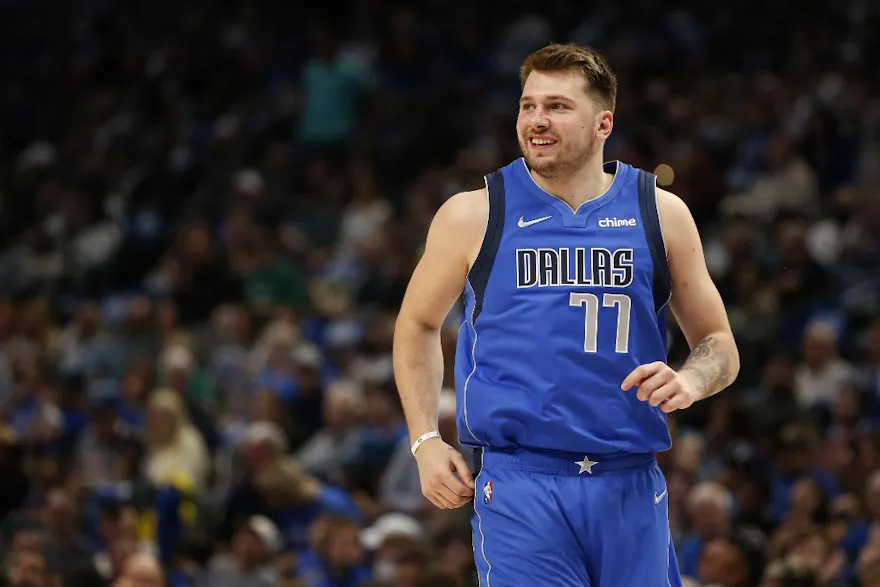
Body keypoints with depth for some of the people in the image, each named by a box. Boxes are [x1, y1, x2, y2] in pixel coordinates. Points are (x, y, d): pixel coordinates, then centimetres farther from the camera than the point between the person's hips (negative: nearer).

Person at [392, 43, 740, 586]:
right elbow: (418, 324, 18)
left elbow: (720, 346, 14)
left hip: (630, 488, 2)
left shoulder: (660, 213, 7)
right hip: (519, 486, -2)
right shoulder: (473, 215, 3)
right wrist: (425, 440, 7)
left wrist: (690, 381, -9)